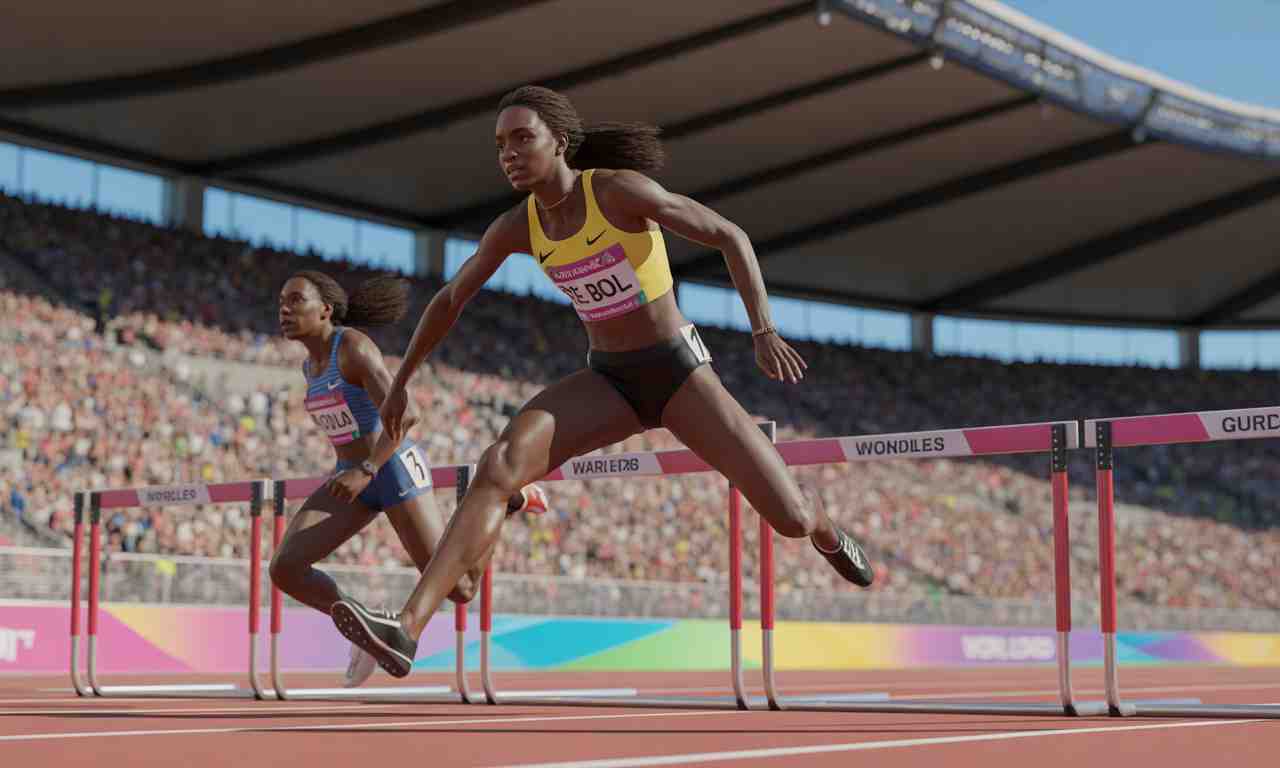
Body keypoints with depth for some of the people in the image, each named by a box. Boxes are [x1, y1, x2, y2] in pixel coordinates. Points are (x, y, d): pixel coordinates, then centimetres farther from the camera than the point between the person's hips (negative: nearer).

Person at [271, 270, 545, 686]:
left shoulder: (356, 347, -18)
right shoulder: (311, 365, 8)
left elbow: (404, 414, -27)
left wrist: (367, 469, -37)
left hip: (396, 472, -7)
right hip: (354, 480, 7)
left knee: (458, 590, -1)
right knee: (284, 569, -12)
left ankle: (508, 498, 20)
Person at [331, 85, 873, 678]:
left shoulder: (620, 187, -18)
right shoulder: (515, 226, -3)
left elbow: (731, 236, -14)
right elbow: (449, 300, 12)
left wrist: (764, 332, -25)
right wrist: (400, 382, 17)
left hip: (679, 372, -3)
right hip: (608, 382, 3)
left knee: (791, 519, -9)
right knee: (498, 467, -25)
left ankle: (825, 529, 35)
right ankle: (405, 630, -36)